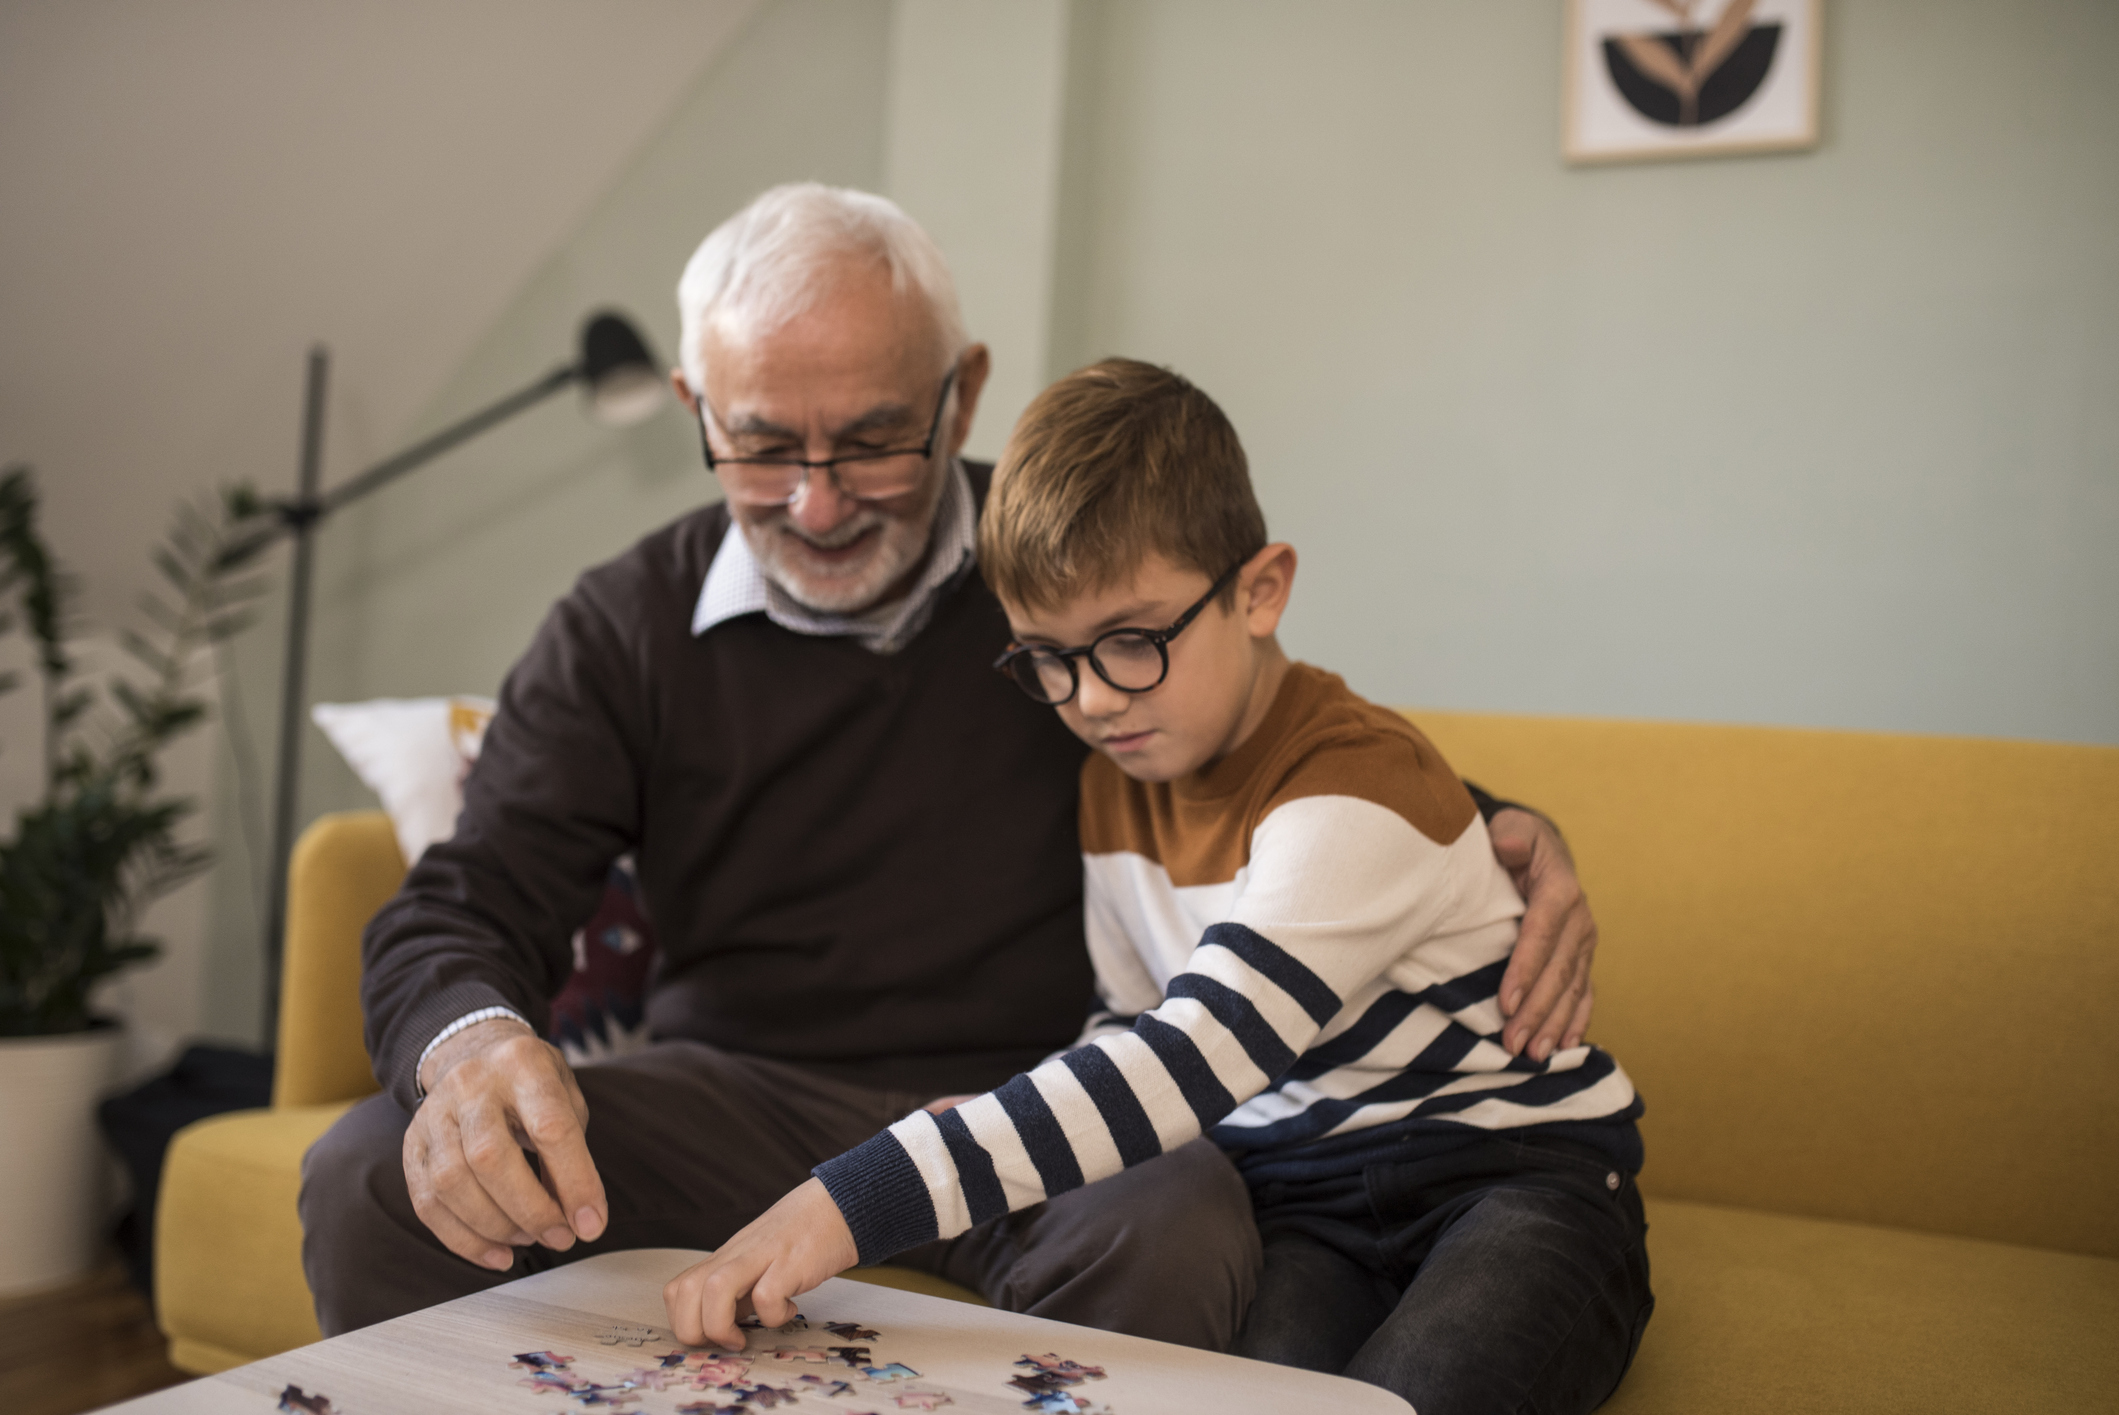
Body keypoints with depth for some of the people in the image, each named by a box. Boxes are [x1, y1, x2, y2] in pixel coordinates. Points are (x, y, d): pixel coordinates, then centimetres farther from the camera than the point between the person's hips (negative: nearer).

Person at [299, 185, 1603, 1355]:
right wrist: (471, 1044, -30)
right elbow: (465, 907, -4)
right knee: (375, 1181, -22)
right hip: (735, 1104, 2)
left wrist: (1503, 831, -9)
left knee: (1176, 1242, -35)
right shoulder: (622, 635, 3)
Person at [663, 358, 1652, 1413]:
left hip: (1509, 1168, -4)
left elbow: (1193, 1063, -34)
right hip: (1299, 1193, 4)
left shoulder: (1357, 794, -22)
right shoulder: (1115, 774, 3)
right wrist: (987, 1132, -10)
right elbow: (1135, 1027, 12)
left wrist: (857, 1203, -40)